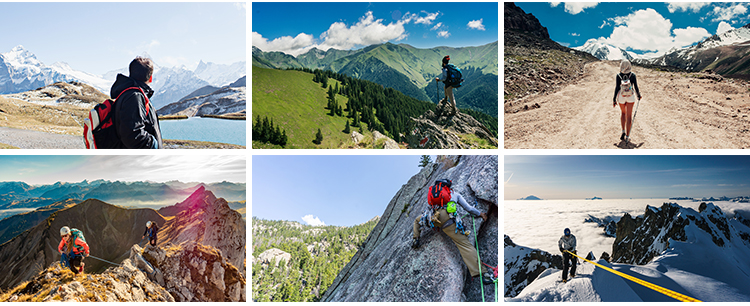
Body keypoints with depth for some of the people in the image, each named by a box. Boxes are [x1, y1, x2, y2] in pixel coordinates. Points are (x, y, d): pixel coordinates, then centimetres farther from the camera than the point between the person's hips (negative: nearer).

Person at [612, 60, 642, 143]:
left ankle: (623, 131, 14)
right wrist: (639, 95, 12)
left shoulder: (618, 76, -13)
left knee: (623, 112, 25)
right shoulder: (632, 75, -11)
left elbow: (617, 88, -11)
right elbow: (636, 87, -6)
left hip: (621, 97, 0)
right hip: (630, 97, 0)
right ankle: (627, 136, 4)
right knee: (629, 116, 5)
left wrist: (614, 99, -3)